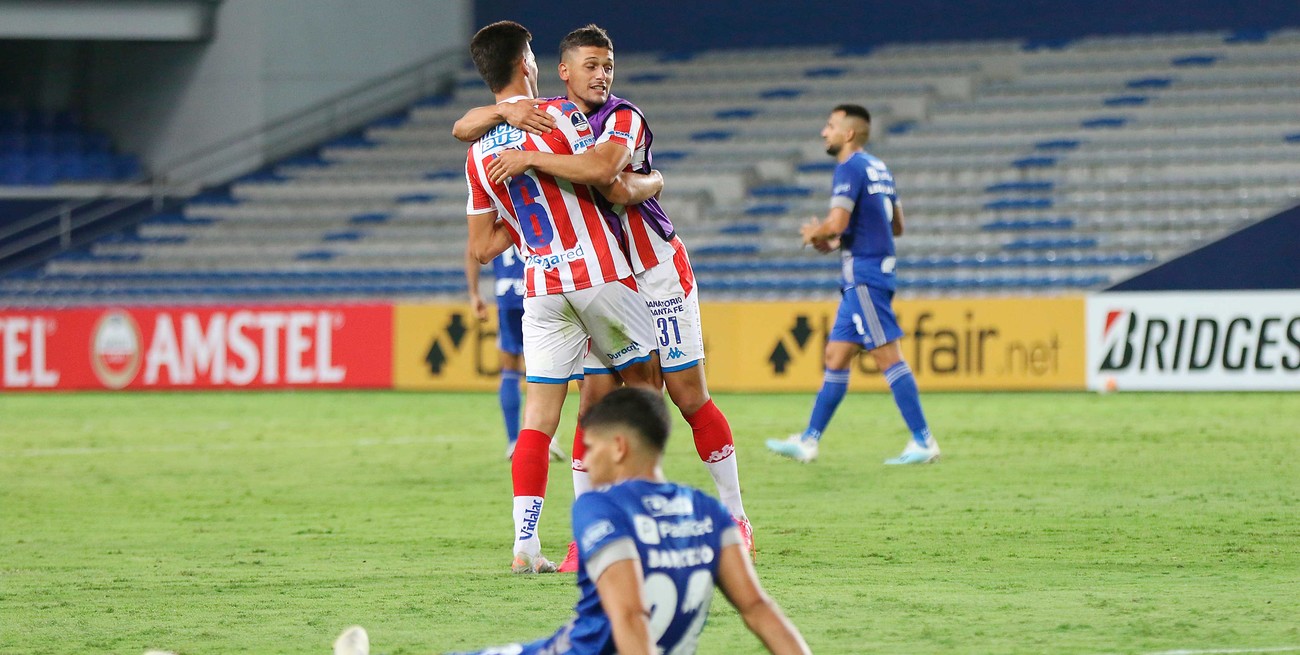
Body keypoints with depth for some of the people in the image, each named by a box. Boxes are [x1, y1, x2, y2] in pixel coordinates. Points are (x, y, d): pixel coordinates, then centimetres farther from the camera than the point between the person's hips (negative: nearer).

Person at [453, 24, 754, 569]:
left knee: (689, 398, -1)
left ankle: (736, 519, 10)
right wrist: (505, 111, -20)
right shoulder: (547, 117, 2)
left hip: (658, 272, -4)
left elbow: (601, 167, -38)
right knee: (596, 403, -4)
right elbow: (463, 129, 0)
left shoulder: (623, 118, -16)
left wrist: (529, 158, -36)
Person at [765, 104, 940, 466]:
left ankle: (923, 441, -11)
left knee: (888, 356, -10)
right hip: (874, 270, 10)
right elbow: (896, 226, 22)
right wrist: (838, 241, 21)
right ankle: (809, 440, 15)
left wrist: (814, 234, -2)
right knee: (836, 357, 11)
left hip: (863, 275, -10)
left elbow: (837, 222, -23)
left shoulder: (850, 168, -13)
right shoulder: (878, 169, 16)